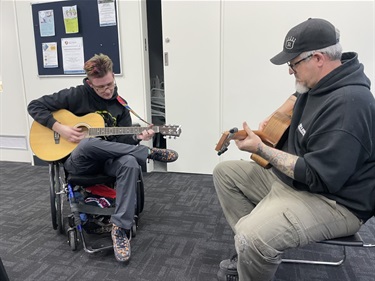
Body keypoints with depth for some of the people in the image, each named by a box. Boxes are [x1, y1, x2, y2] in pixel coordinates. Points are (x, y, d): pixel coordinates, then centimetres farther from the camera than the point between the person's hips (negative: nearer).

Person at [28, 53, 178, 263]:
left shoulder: (120, 106, 7)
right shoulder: (76, 95, -3)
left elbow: (122, 139, 5)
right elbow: (35, 106, -2)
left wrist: (137, 137, -18)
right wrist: (60, 128, -15)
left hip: (107, 161, 3)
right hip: (77, 161, -2)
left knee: (130, 163, -34)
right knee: (88, 143, -40)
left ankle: (121, 228, -28)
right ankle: (150, 153, -26)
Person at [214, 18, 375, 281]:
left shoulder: (348, 104, -27)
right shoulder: (319, 83, 2)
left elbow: (317, 177, -29)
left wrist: (261, 149, -23)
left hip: (333, 201, -10)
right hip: (289, 177, 10)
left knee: (253, 237, -34)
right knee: (225, 171, 8)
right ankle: (251, 253, 4)